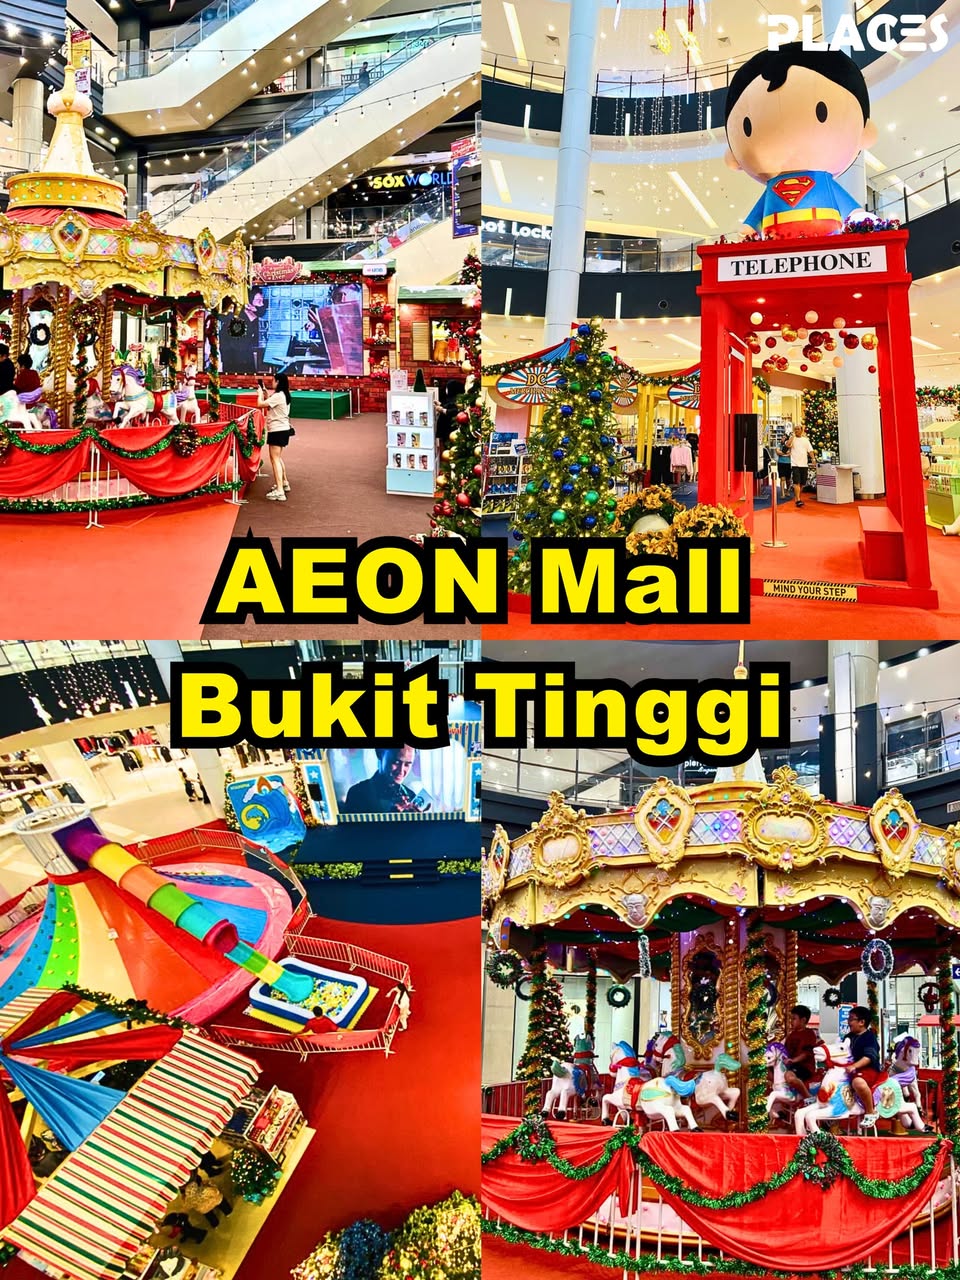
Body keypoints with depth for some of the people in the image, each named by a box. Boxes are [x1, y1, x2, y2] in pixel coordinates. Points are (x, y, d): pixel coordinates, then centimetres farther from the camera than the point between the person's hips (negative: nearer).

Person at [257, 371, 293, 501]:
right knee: (279, 458, 25)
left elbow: (260, 404, -20)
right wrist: (266, 393, 12)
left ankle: (279, 491, -18)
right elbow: (270, 405, 17)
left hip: (277, 430, -10)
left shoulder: (278, 396, -18)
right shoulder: (284, 395, 11)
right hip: (283, 429, 10)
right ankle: (284, 483, 38)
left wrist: (261, 392, -4)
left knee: (275, 459, -12)